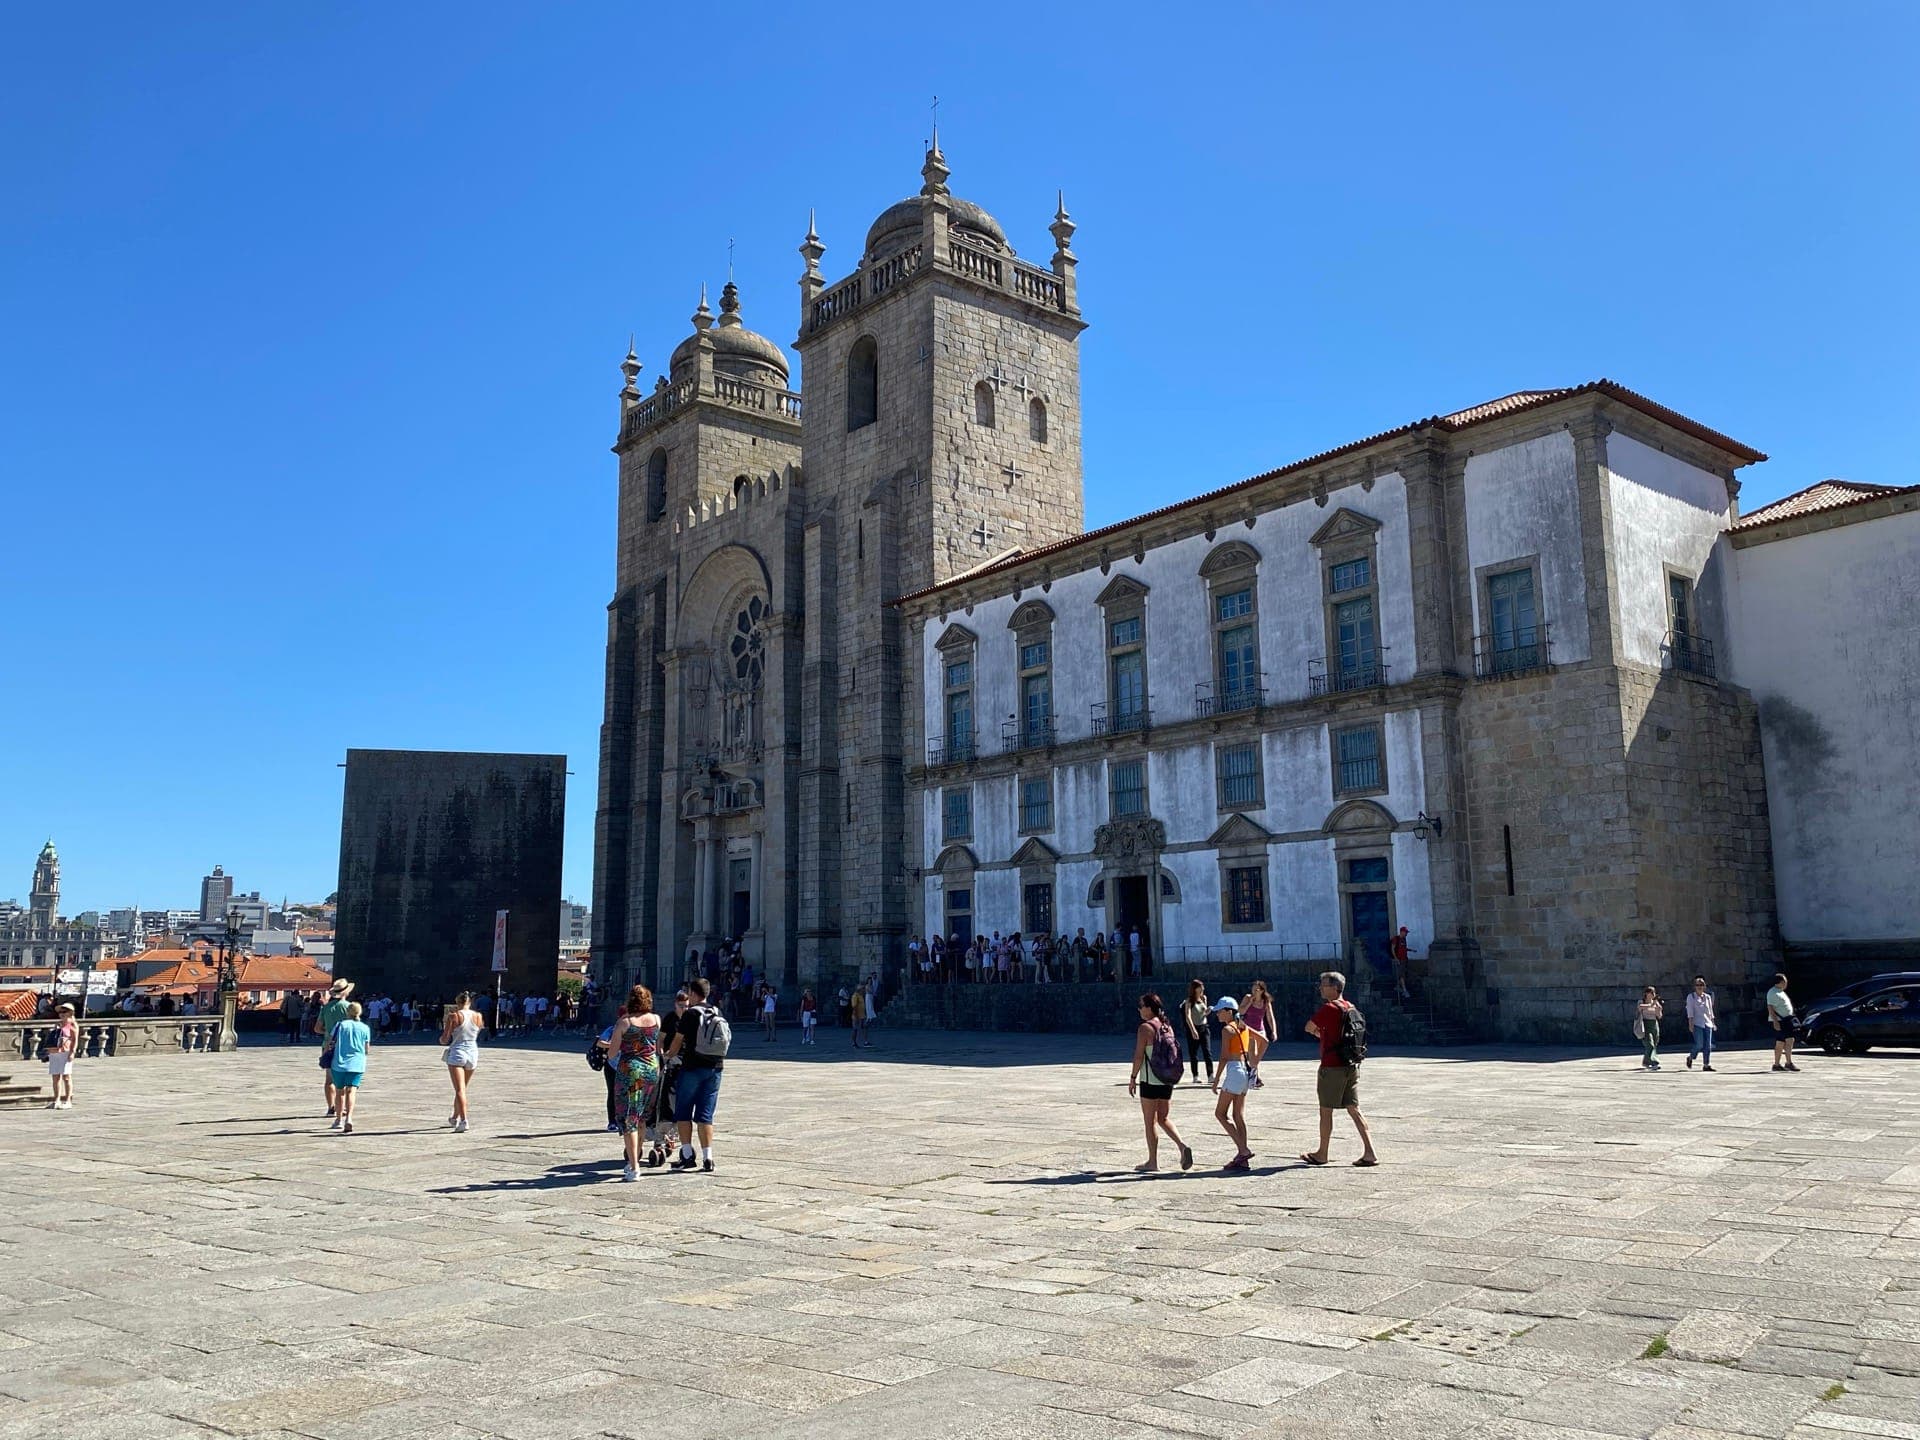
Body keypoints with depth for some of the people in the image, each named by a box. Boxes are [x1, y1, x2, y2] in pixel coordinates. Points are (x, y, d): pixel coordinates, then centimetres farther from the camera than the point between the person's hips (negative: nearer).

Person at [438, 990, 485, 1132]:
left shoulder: (453, 1016, -9)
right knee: (463, 1089, 21)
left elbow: (444, 1040, -9)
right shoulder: (478, 1016, 1)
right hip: (473, 1053, 5)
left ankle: (463, 1121, -20)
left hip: (457, 1053, -5)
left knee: (460, 1090, -7)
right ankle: (454, 1117, 37)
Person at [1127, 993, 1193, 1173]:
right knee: (1164, 1119, 15)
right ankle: (1182, 1146, -4)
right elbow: (1173, 1054, 13)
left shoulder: (1145, 1027, -12)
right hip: (1167, 1081, 7)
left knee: (1150, 1121, 4)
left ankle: (1153, 1161, 9)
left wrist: (1132, 1077, -6)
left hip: (1150, 1081, -7)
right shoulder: (1168, 1027, 9)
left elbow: (1138, 1056, -14)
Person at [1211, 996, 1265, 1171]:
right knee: (1239, 1115, 10)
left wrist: (1216, 1081, -13)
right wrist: (1255, 1061, 18)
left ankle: (1244, 1149, -7)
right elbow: (1264, 1041, 20)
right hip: (1246, 1071, 8)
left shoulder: (1227, 1029, -12)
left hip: (1234, 1070, -8)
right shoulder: (1243, 1027, 12)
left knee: (1220, 1113, 0)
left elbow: (1224, 1057, -16)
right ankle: (1242, 1159, 10)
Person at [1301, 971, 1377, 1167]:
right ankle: (1370, 1153, 3)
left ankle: (1322, 1154, 17)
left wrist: (1317, 1031, 10)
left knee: (1326, 1111, 5)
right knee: (1353, 1109, 9)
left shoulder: (1328, 1008, -15)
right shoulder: (1351, 1009, 10)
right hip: (1352, 1066, 7)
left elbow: (1309, 1028, -7)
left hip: (1332, 1067, -7)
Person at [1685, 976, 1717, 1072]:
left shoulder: (1708, 997, 15)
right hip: (1697, 1024, -4)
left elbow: (1710, 1011, 20)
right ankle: (1690, 1057, 13)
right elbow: (1690, 1011, -4)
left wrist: (1713, 1022, 14)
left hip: (1707, 1023, 4)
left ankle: (1707, 1065, 3)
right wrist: (1690, 1024, -12)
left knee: (1708, 1045, -1)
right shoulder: (1691, 997, 2)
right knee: (1699, 1044, -13)